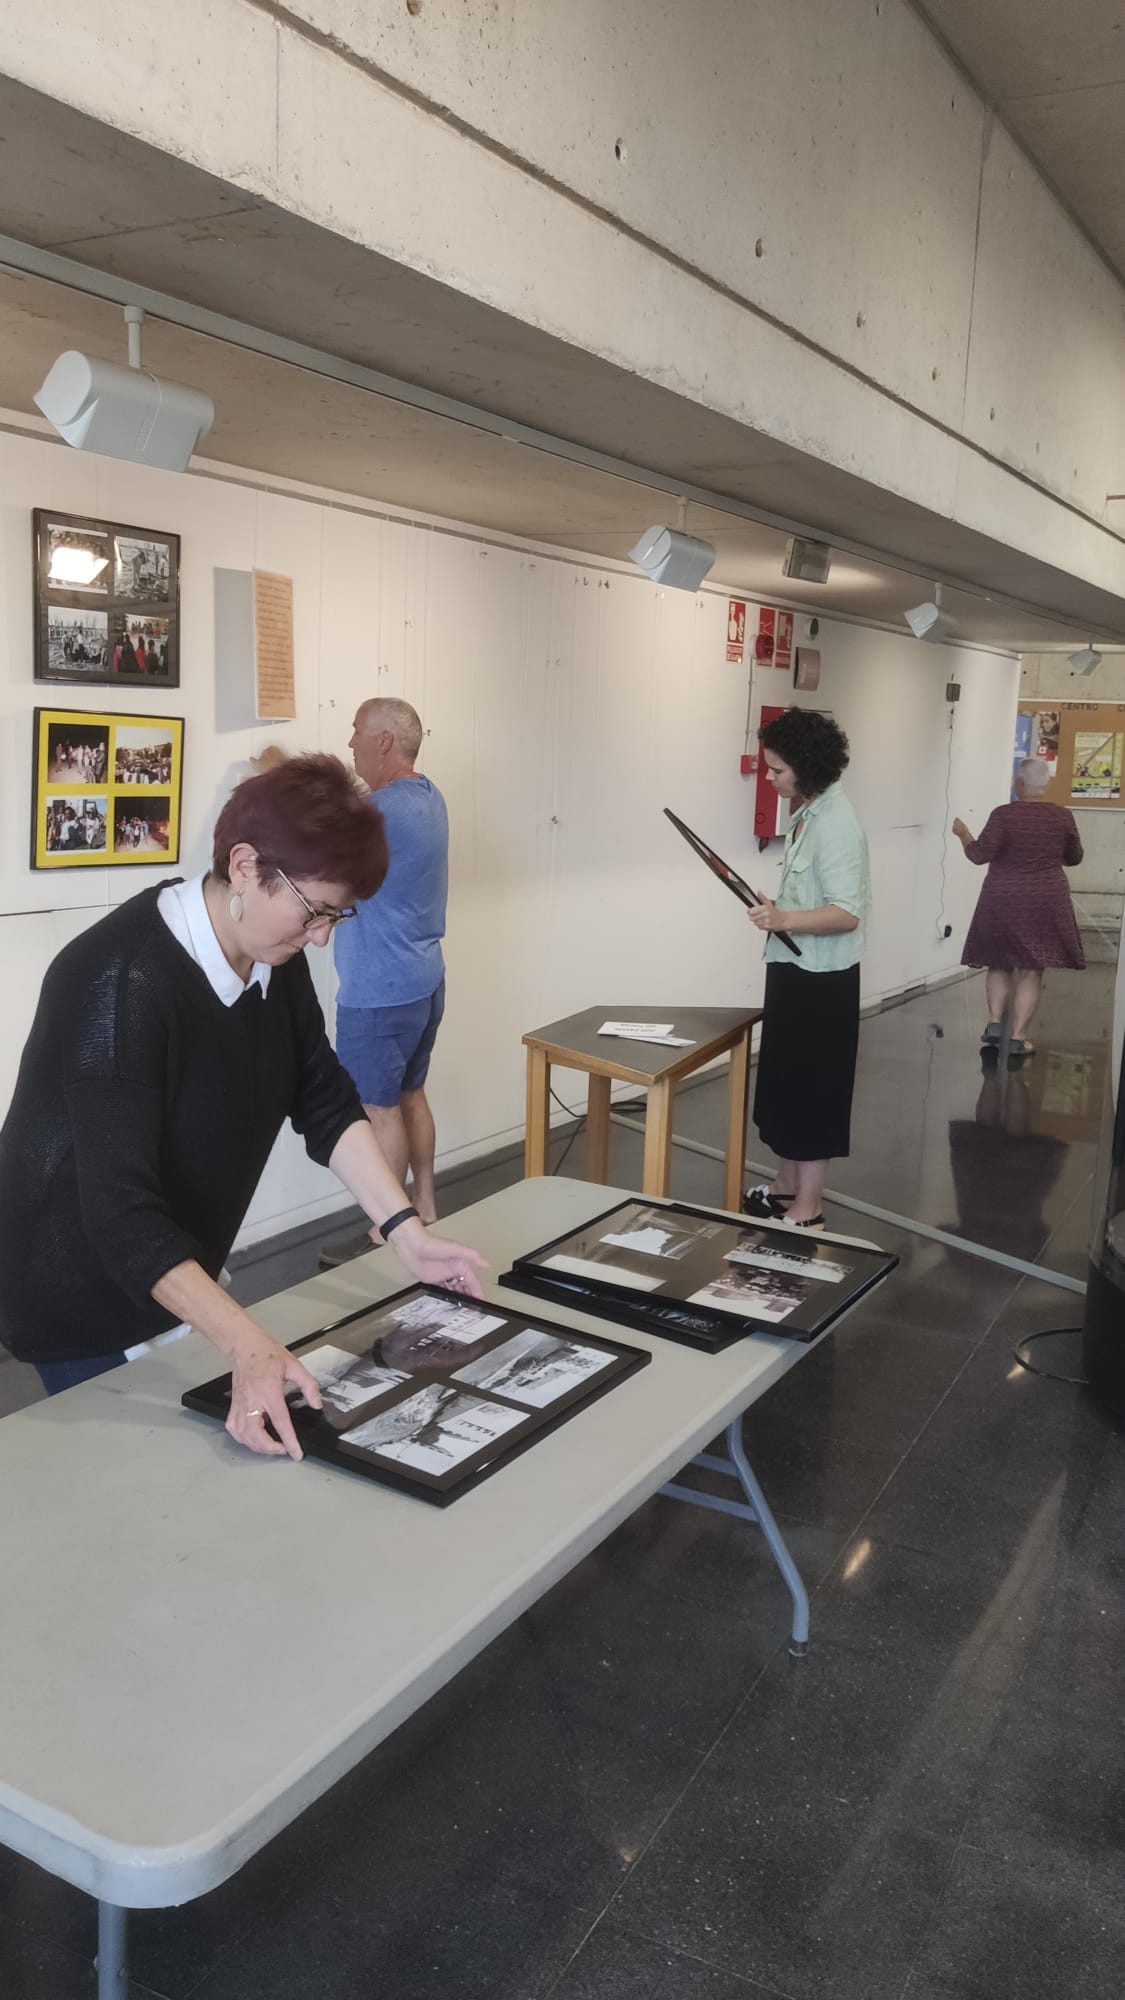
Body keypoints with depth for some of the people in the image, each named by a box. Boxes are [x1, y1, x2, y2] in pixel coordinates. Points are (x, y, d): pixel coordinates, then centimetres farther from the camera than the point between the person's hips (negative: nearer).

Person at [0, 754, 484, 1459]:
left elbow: (327, 1104, 0)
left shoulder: (274, 956, -6)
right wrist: (251, 1349, -42)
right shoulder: (123, 979, -31)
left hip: (182, 1276, 7)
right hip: (87, 1303, -7)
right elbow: (122, 1211, -35)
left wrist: (406, 1231, -9)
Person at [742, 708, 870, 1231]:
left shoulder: (835, 824, -21)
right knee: (784, 1083, 18)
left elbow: (848, 914, -27)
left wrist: (785, 920, -38)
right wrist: (779, 912, 14)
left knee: (813, 1090, 0)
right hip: (794, 970, 10)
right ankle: (785, 1187, 33)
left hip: (821, 979, -10)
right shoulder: (807, 814, 10)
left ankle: (807, 1210, 11)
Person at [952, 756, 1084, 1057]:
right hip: (1045, 903, 1)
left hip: (1002, 902, -1)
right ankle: (1018, 1037, 1)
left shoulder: (1003, 815, -10)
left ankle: (994, 1023, 2)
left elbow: (980, 854, -15)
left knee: (999, 964, 16)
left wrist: (963, 833, 2)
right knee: (1031, 970, 4)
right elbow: (1074, 859, 11)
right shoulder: (1063, 816, -1)